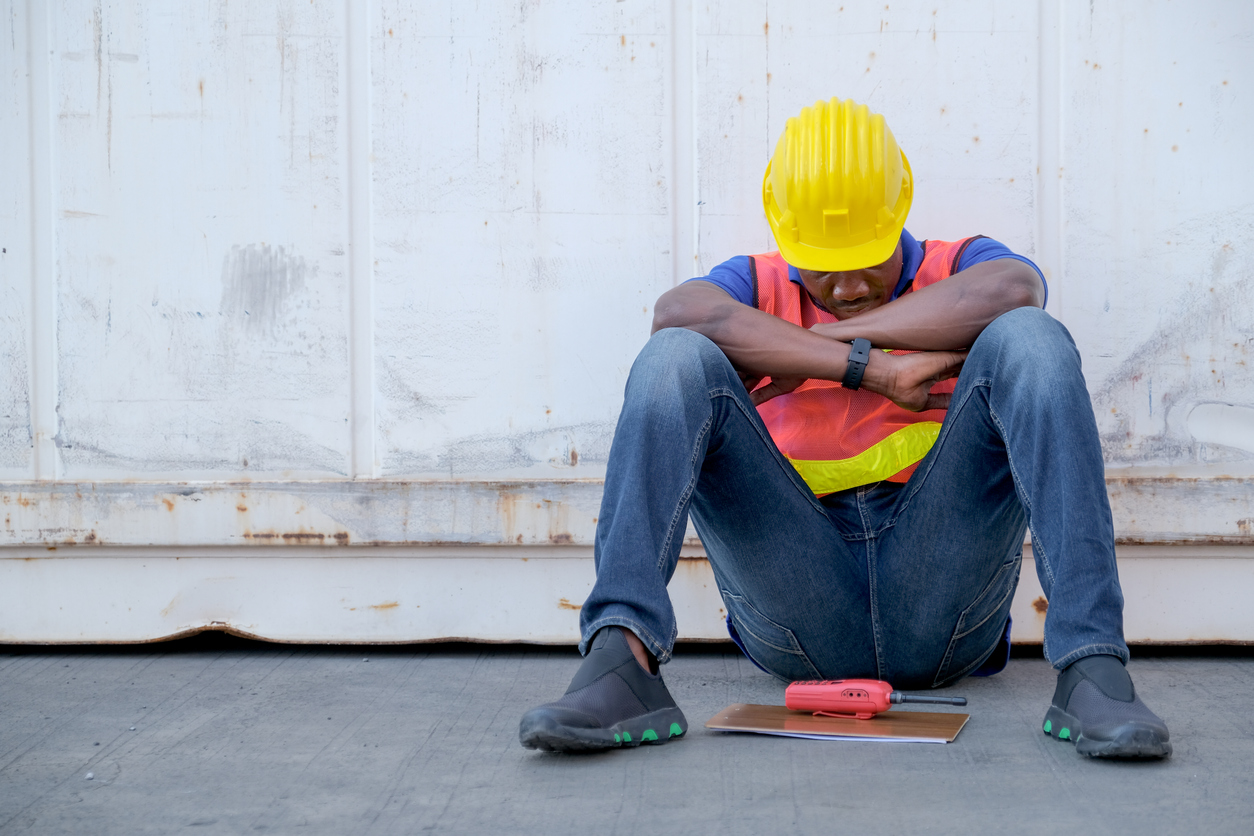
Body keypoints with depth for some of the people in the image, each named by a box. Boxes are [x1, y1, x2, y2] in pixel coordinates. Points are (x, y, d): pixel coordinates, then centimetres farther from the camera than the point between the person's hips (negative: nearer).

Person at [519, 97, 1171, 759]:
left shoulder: (956, 269, 15)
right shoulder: (759, 287, 17)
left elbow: (1014, 290, -13)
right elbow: (678, 312, -10)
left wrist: (836, 333, -8)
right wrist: (871, 368, -13)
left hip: (940, 593, 0)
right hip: (795, 600, 1)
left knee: (1028, 339, -18)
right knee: (676, 357, -15)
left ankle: (1090, 670, -32)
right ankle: (620, 662, -34)